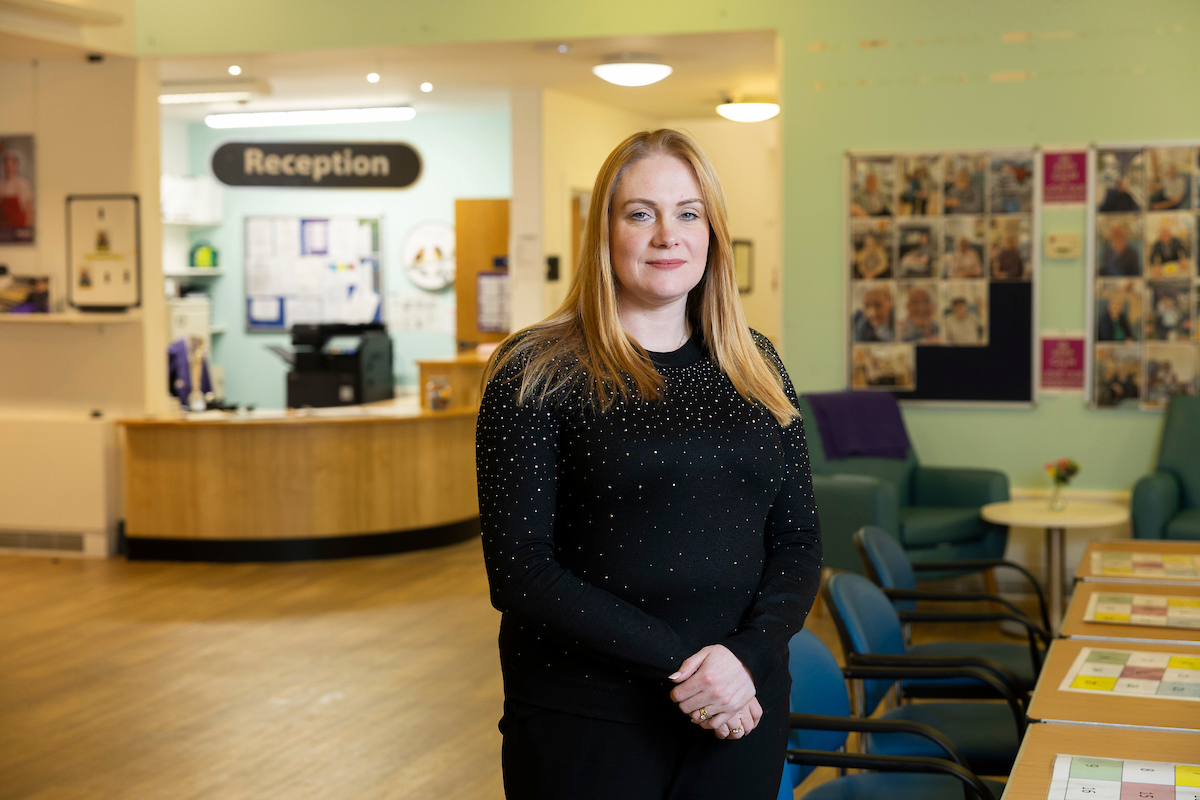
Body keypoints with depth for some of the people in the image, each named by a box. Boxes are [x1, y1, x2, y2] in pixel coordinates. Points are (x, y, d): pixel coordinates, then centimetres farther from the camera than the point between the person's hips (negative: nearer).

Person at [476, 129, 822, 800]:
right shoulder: (537, 372, -6)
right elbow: (519, 570, -12)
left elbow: (799, 540, 5)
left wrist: (747, 655, -13)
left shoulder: (756, 366, 7)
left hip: (742, 711, 4)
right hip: (587, 720, -3)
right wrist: (676, 661, -18)